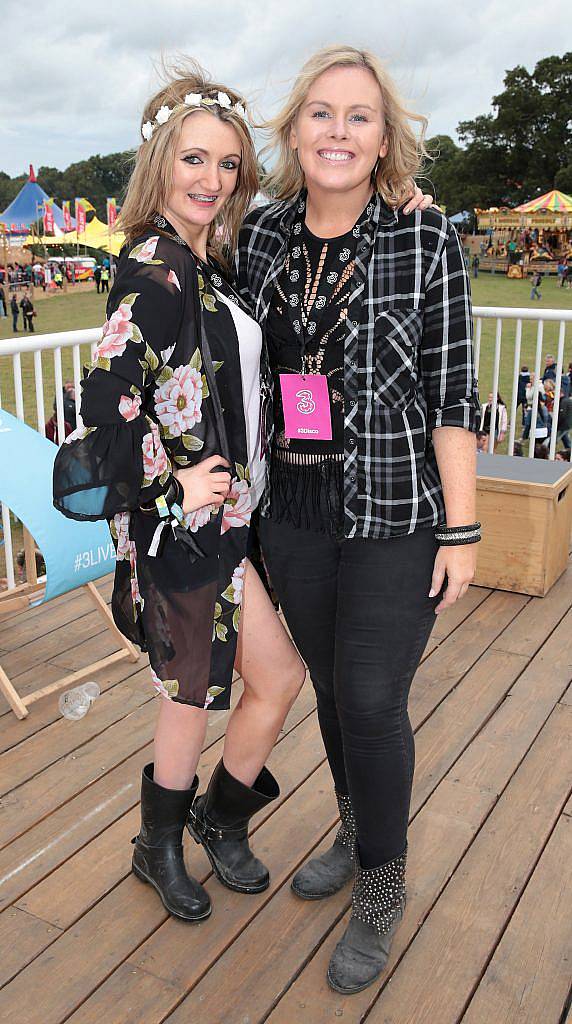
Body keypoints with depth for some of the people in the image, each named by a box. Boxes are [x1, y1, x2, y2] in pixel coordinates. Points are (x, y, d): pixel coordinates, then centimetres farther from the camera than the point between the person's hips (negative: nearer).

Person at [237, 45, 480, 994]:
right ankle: (357, 833, 42)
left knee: (372, 702, -1)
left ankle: (381, 887, 24)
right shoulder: (260, 236, 4)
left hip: (397, 515, -4)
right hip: (292, 513, 4)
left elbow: (453, 395, -8)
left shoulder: (427, 240, -7)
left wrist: (460, 529, -10)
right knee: (332, 689, 16)